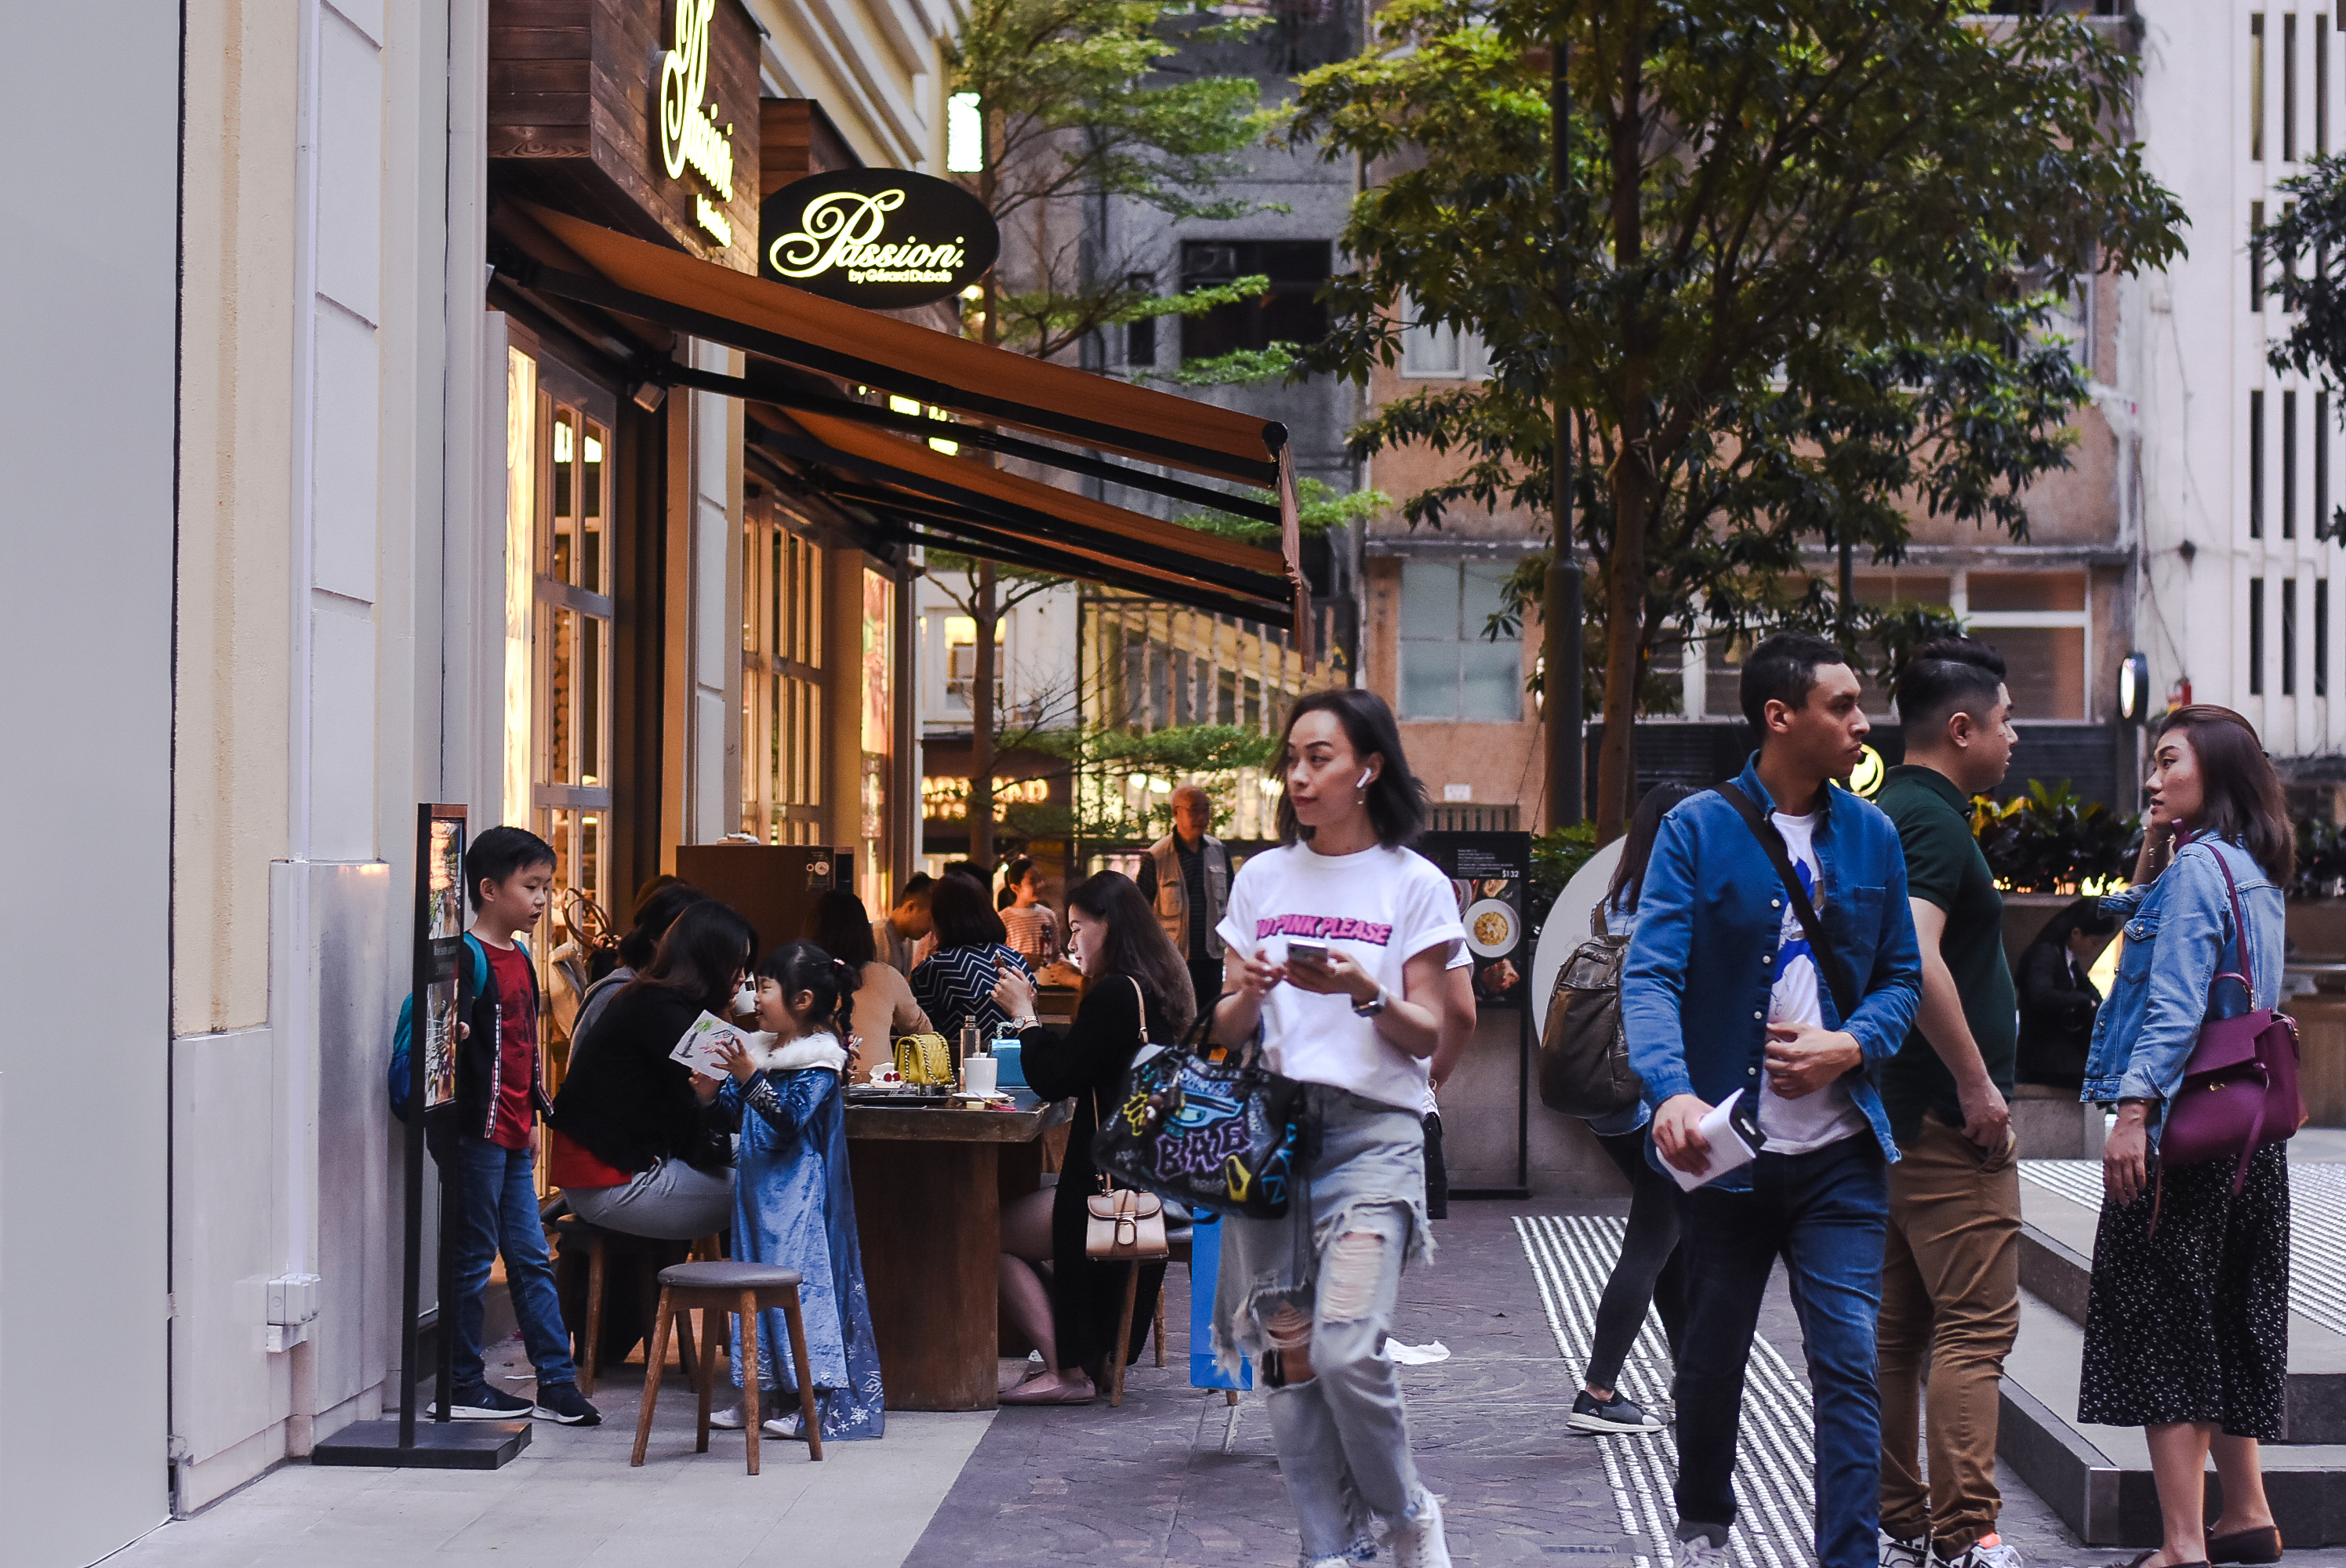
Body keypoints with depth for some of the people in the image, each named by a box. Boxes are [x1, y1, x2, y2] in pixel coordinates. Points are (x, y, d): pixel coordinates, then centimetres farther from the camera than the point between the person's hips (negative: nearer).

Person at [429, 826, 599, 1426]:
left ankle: (557, 1382, 13)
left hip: (513, 1134, 9)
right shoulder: (467, 959, -12)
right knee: (473, 1258, -1)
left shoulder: (519, 959, 15)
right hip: (476, 1129, -8)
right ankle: (463, 1386, 8)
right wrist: (450, 1037, -38)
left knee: (531, 1258, 10)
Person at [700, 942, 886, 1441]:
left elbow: (789, 1117, -27)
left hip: (800, 1196, -10)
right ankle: (766, 1391, 21)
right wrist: (715, 1093, 3)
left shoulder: (817, 1062, -15)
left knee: (800, 1279, -9)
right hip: (762, 1190, 10)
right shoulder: (769, 1053, 11)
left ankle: (814, 1402, -4)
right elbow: (746, 1111, 21)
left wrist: (748, 1078, -36)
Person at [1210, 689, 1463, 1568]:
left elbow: (1427, 1038, 0)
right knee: (1288, 1354, 1)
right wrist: (1249, 994, -8)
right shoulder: (1262, 879, 13)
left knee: (1345, 1349, -17)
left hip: (1372, 1128, -4)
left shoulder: (1414, 885, 3)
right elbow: (1227, 1032, 14)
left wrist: (1365, 993, -18)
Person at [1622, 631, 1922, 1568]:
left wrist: (1850, 1046, -9)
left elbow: (1901, 977, 12)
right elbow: (1651, 974, -14)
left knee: (1849, 1364, -7)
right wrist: (1672, 1091, -31)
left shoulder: (1872, 837, 6)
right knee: (1713, 1357, 14)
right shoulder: (1698, 830, -6)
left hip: (1840, 1151, 2)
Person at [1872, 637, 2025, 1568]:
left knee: (1896, 1329, 11)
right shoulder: (1932, 821, -15)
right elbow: (1916, 958, -28)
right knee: (1975, 1326, -8)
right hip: (1945, 1118, -10)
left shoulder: (1884, 815, 16)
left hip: (1890, 1113, 10)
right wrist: (1977, 1082, -21)